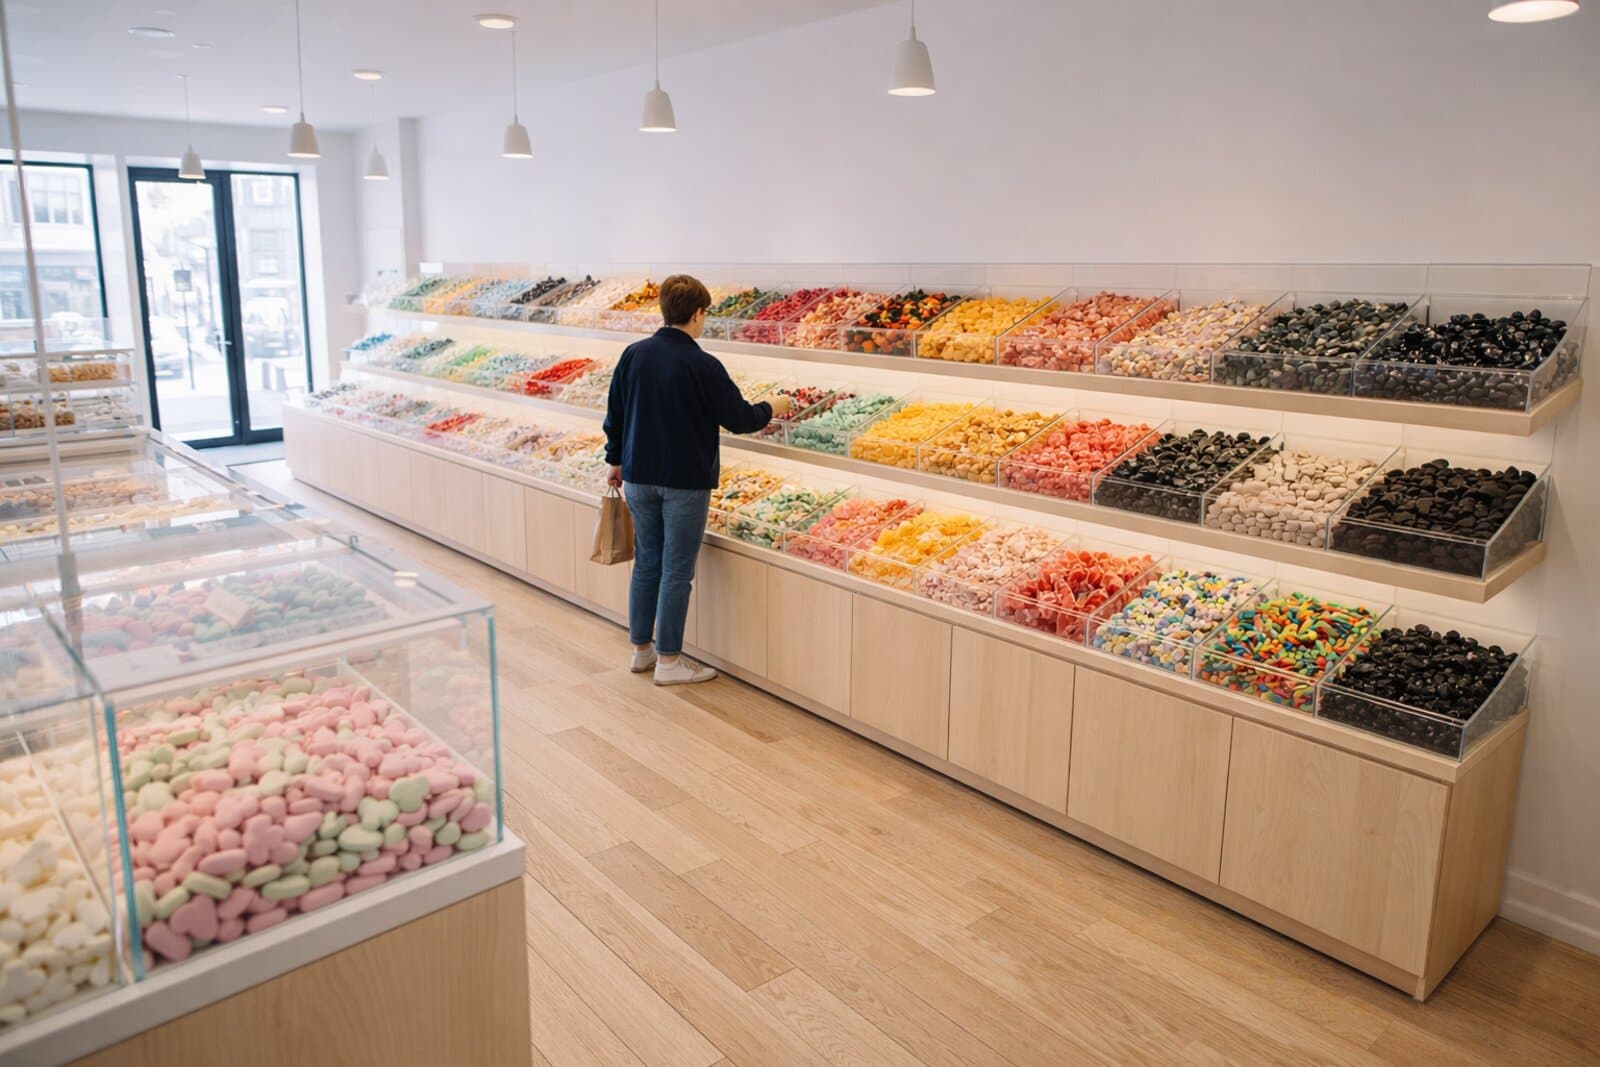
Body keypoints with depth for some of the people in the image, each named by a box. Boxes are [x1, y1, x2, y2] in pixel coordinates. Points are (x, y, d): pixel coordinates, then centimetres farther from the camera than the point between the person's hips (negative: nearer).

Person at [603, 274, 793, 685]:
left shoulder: (633, 354, 1)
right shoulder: (703, 365, -15)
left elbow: (615, 414, 8)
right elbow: (739, 420, -9)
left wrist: (615, 460, 21)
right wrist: (772, 407, 10)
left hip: (639, 477, 6)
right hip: (685, 482, -6)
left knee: (646, 563, 16)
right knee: (677, 570, 3)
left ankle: (642, 648, 27)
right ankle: (669, 660, 11)